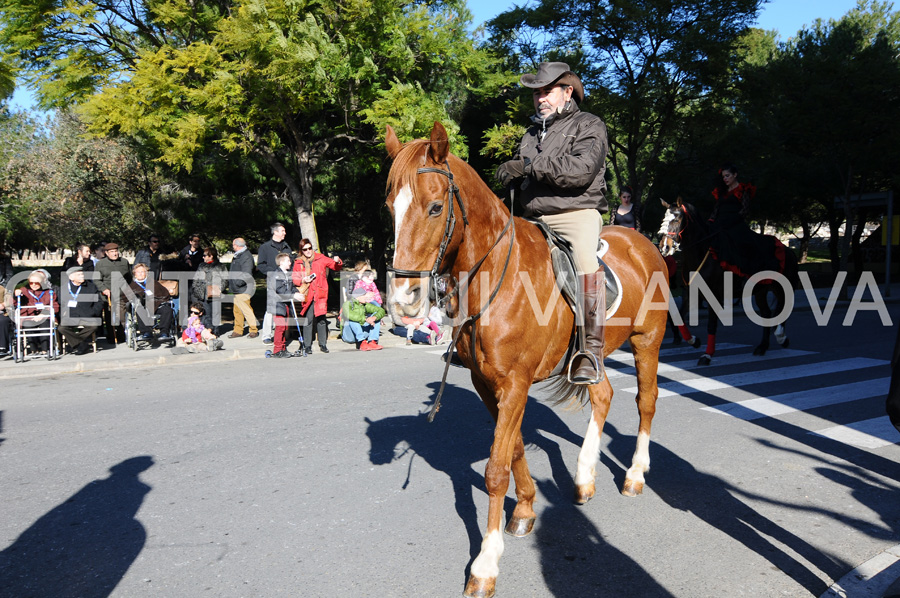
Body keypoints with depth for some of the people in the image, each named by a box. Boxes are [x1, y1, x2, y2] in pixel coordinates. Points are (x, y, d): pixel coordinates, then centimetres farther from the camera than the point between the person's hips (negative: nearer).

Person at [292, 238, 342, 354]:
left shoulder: (320, 258, 7)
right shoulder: (298, 263, 9)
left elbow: (335, 267, 11)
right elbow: (294, 279, 13)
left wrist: (337, 262, -11)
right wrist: (302, 280, -7)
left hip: (320, 294, 0)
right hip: (307, 295, 0)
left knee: (321, 319, 2)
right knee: (308, 319, -5)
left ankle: (323, 344, 12)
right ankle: (307, 345, 4)